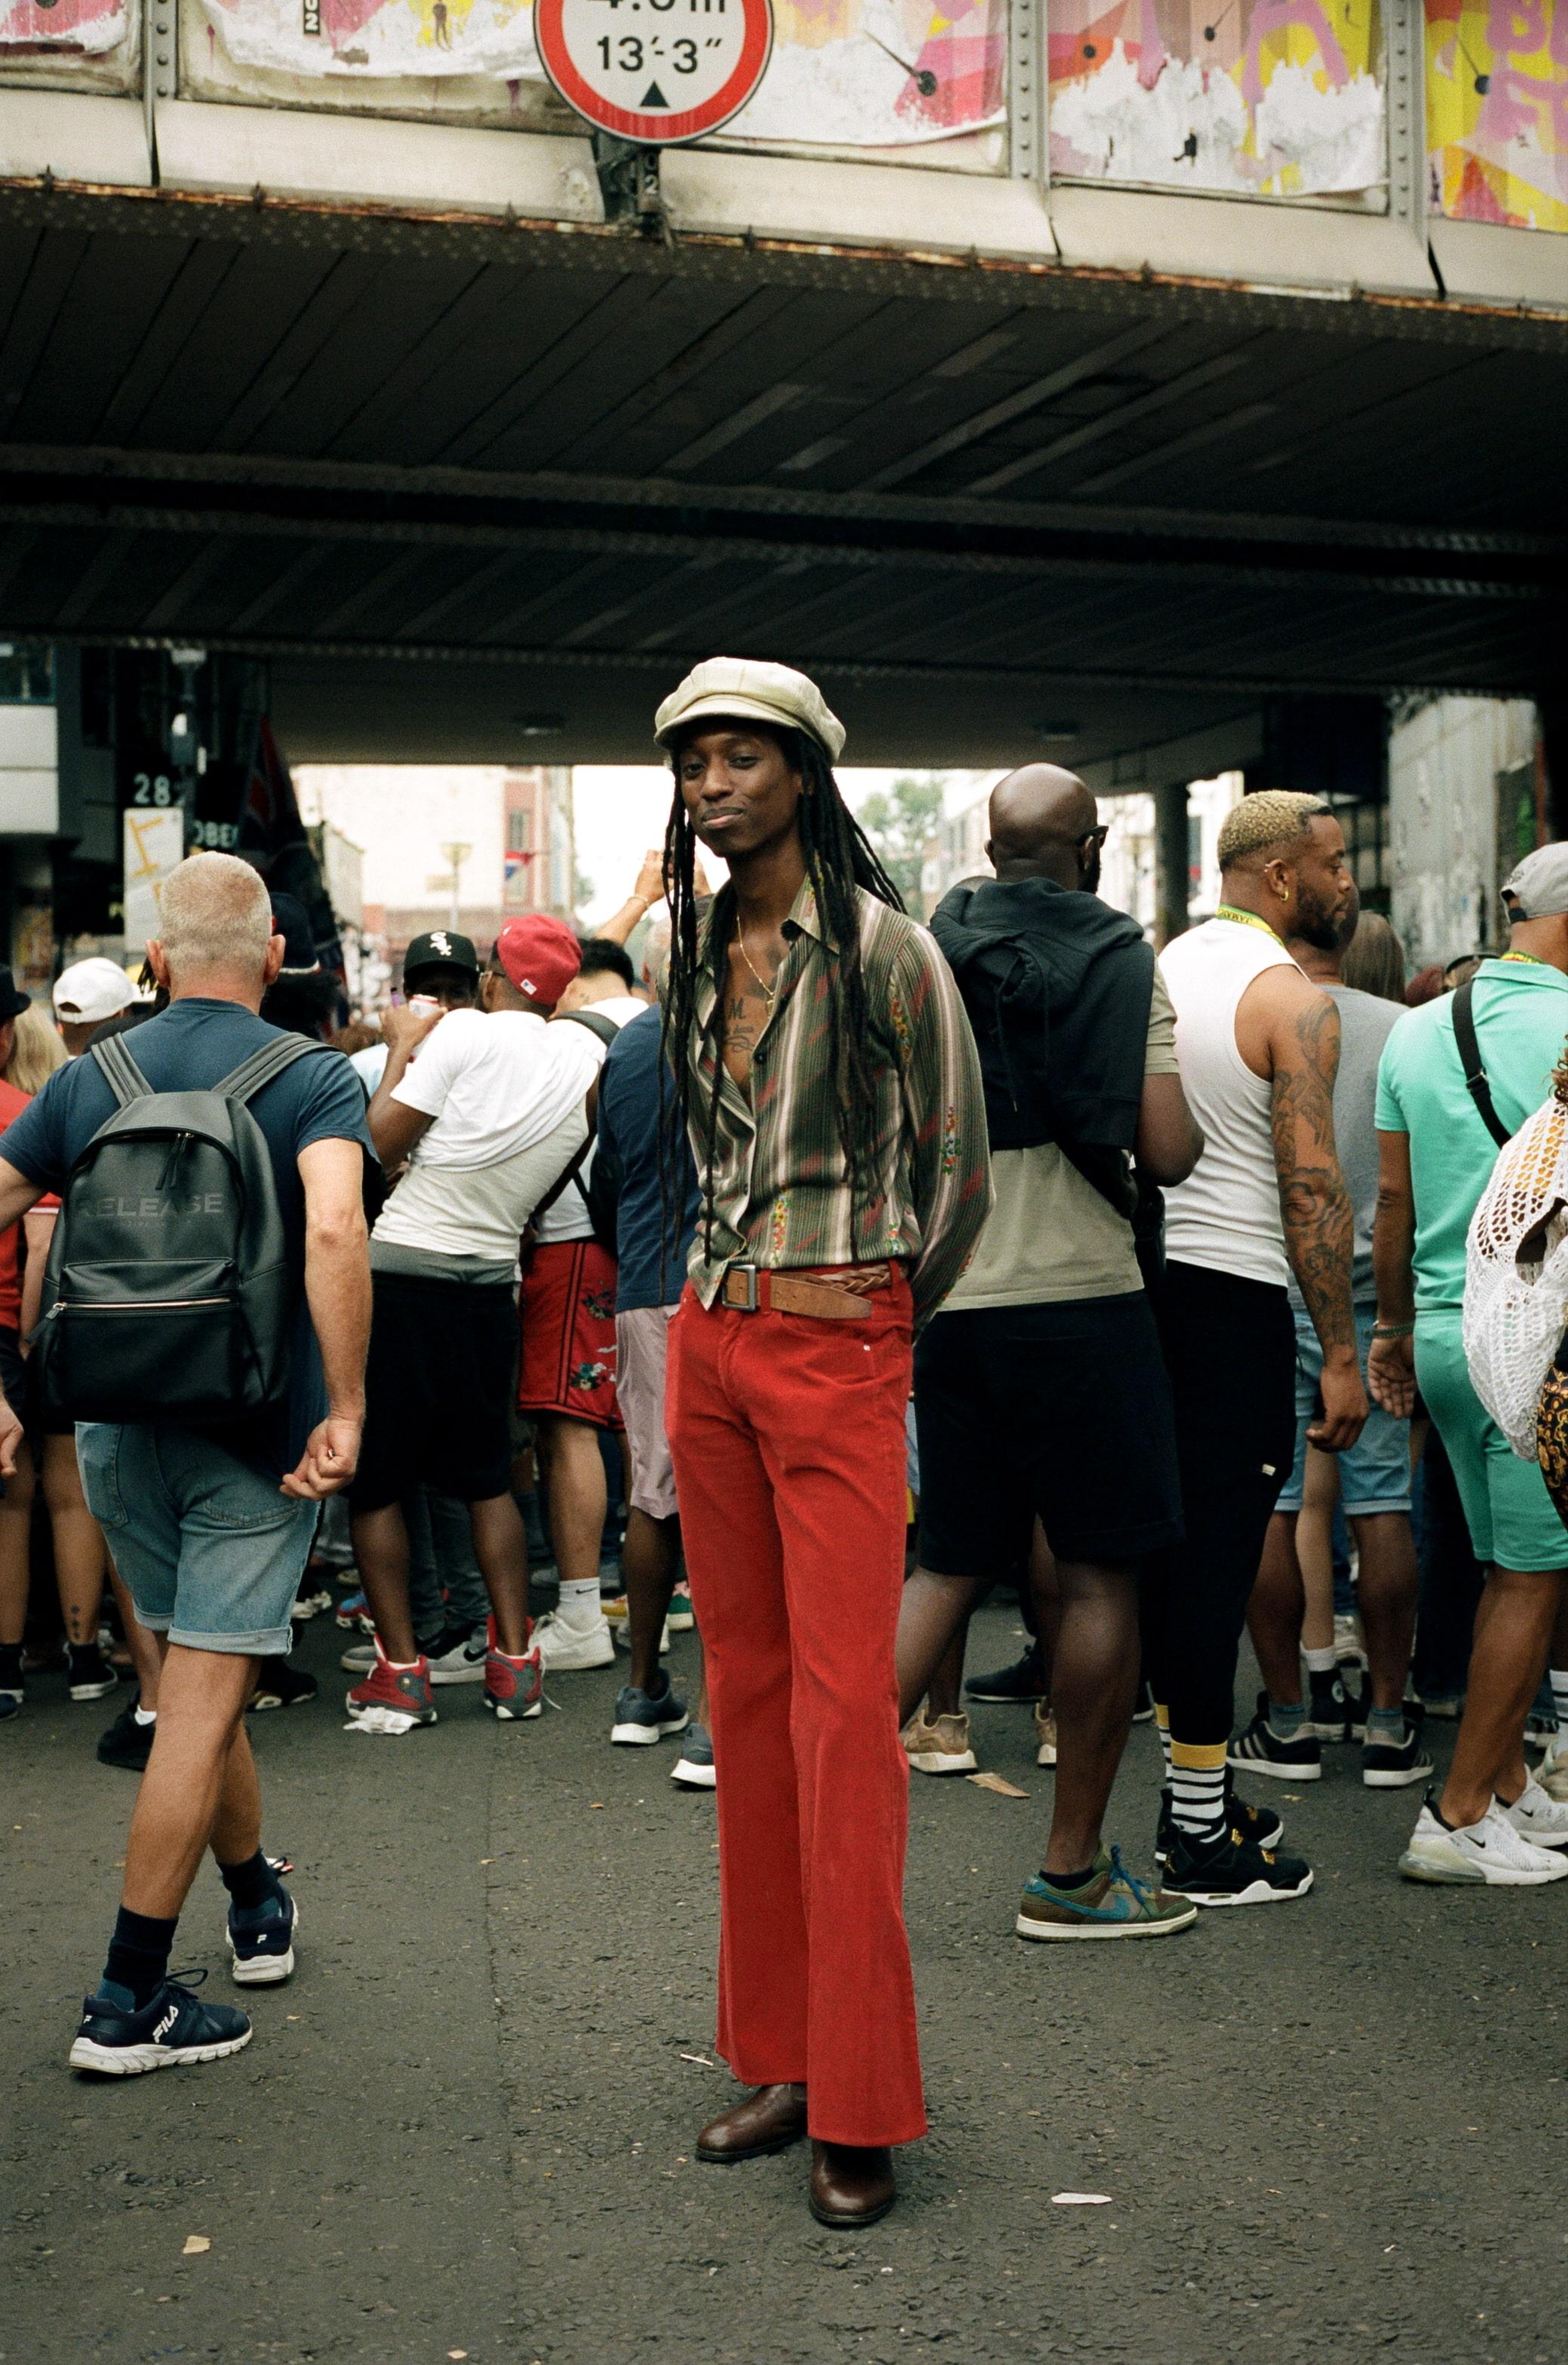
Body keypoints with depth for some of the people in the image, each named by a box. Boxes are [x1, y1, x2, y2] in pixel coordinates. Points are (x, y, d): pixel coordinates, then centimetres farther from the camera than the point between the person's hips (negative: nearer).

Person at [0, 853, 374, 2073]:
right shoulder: (314, 1079, -9)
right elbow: (333, 1230, -27)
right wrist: (346, 1408, -24)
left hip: (119, 1424, 5)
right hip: (256, 1428, -4)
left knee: (199, 1681, 21)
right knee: (203, 1700, 0)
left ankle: (259, 1902, 39)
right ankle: (128, 2002, 4)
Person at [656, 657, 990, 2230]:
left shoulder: (881, 948, -8)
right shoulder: (693, 953, 12)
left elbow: (958, 1170, -1)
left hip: (837, 1349, -6)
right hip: (711, 1339, 7)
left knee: (844, 1708, -6)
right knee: (746, 1691, 9)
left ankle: (859, 2110, 3)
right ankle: (780, 2058, 19)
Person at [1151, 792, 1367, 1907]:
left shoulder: (1160, 968, 13)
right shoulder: (1294, 1001, -11)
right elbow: (1311, 1191, -15)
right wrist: (1342, 1354, -11)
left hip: (1142, 1274, 8)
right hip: (1233, 1291, -8)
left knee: (1178, 1541, 15)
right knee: (1219, 1551, -4)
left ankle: (1193, 1793, 25)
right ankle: (1204, 1839, 1)